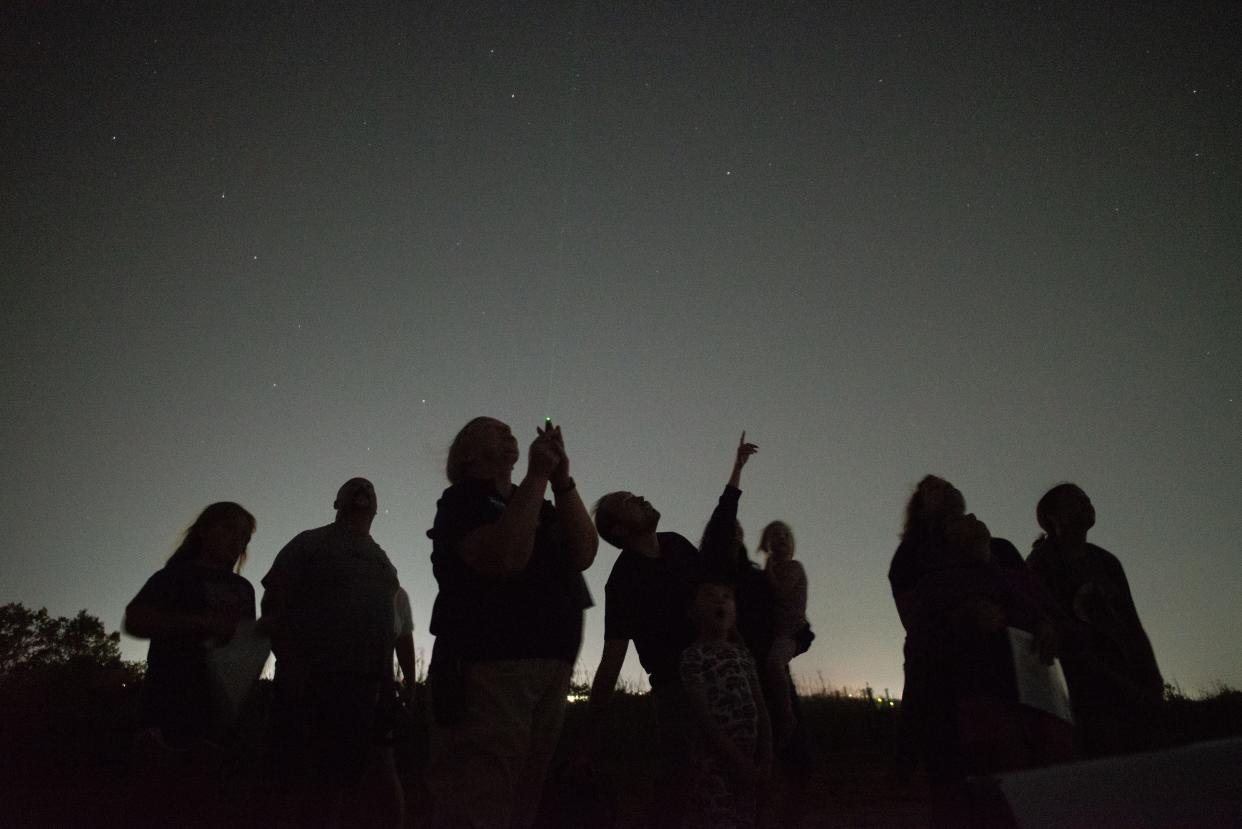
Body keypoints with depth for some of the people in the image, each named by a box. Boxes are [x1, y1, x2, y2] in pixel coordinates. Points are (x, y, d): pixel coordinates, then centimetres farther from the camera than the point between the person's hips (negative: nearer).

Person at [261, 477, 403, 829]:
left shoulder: (382, 559, 20)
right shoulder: (311, 543, 3)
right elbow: (274, 602, -5)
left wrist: (389, 682, 12)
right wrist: (292, 665, -15)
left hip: (372, 683, 6)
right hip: (317, 681, -6)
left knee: (375, 785, 7)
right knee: (313, 787, -4)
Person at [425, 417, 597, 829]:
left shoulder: (541, 508, 20)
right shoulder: (462, 500, 0)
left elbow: (584, 555, 4)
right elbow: (503, 559, -18)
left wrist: (562, 479, -5)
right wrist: (538, 475, -13)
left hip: (551, 670, 7)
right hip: (488, 668, -7)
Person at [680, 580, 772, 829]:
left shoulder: (743, 653, 14)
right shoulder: (692, 655, -6)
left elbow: (761, 709, 9)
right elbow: (703, 717, -13)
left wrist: (766, 759, -3)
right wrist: (739, 761, -15)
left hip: (750, 761, 6)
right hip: (715, 759, -6)